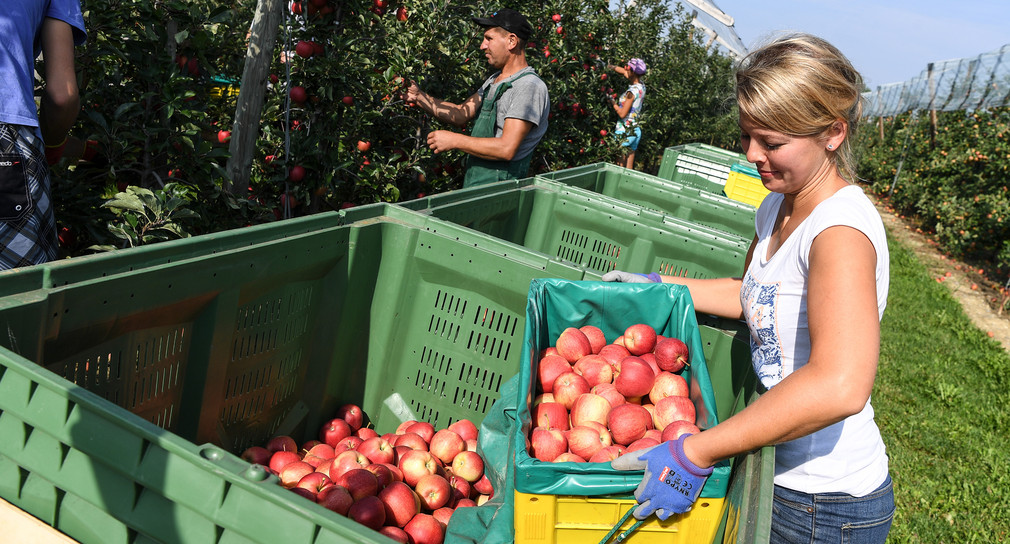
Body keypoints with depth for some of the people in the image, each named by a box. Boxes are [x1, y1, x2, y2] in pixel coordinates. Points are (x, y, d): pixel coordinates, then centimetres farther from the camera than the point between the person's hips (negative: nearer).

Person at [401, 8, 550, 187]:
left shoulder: (529, 87, -13)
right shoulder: (494, 80, 19)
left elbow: (507, 149, -21)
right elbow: (462, 115, 17)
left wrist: (454, 140, -15)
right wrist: (419, 96, 6)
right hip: (473, 184, 9)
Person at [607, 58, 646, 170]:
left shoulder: (632, 91, -18)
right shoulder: (641, 86, 5)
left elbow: (622, 113, -18)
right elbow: (624, 72, 21)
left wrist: (613, 103, -5)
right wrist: (610, 66, 23)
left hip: (625, 132, -8)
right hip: (636, 130, 8)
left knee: (620, 167, -2)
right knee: (629, 169, 10)